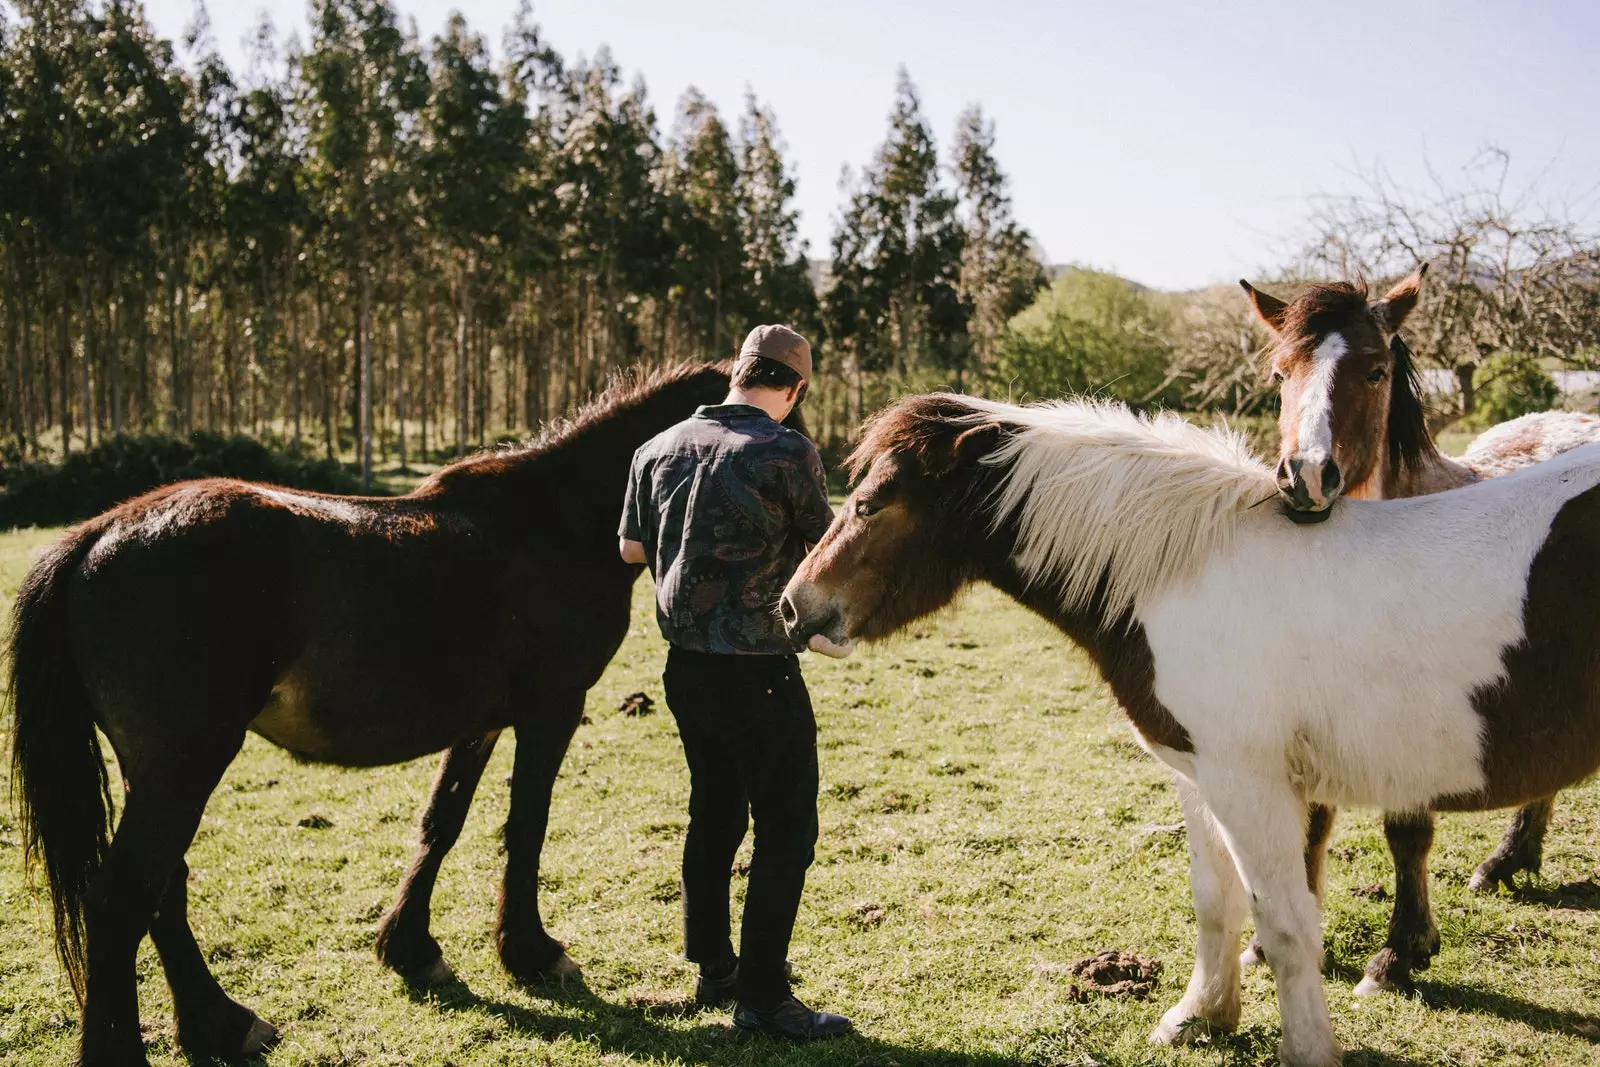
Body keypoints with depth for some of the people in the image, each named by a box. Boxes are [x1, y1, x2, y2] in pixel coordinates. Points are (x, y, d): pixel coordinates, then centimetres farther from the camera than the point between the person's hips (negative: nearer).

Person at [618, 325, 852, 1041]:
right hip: (759, 669, -7)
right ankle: (762, 996, 5)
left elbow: (631, 548, 14)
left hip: (686, 664, 7)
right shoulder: (788, 453, -14)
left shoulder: (659, 449, 6)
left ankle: (713, 970, 30)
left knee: (714, 813, 20)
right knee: (786, 828, 2)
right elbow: (825, 549, -1)